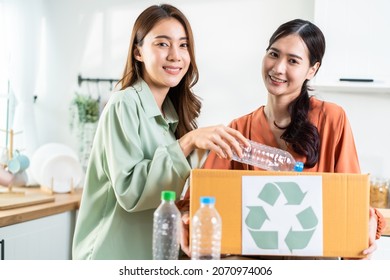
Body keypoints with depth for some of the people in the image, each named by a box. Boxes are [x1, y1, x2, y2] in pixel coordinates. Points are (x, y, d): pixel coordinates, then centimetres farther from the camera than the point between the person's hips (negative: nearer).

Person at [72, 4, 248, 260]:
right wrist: (187, 143, -28)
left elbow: (175, 189, 11)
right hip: (117, 253, -7)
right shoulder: (124, 105, -15)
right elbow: (129, 190, -23)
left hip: (160, 250, 7)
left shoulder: (176, 113, 7)